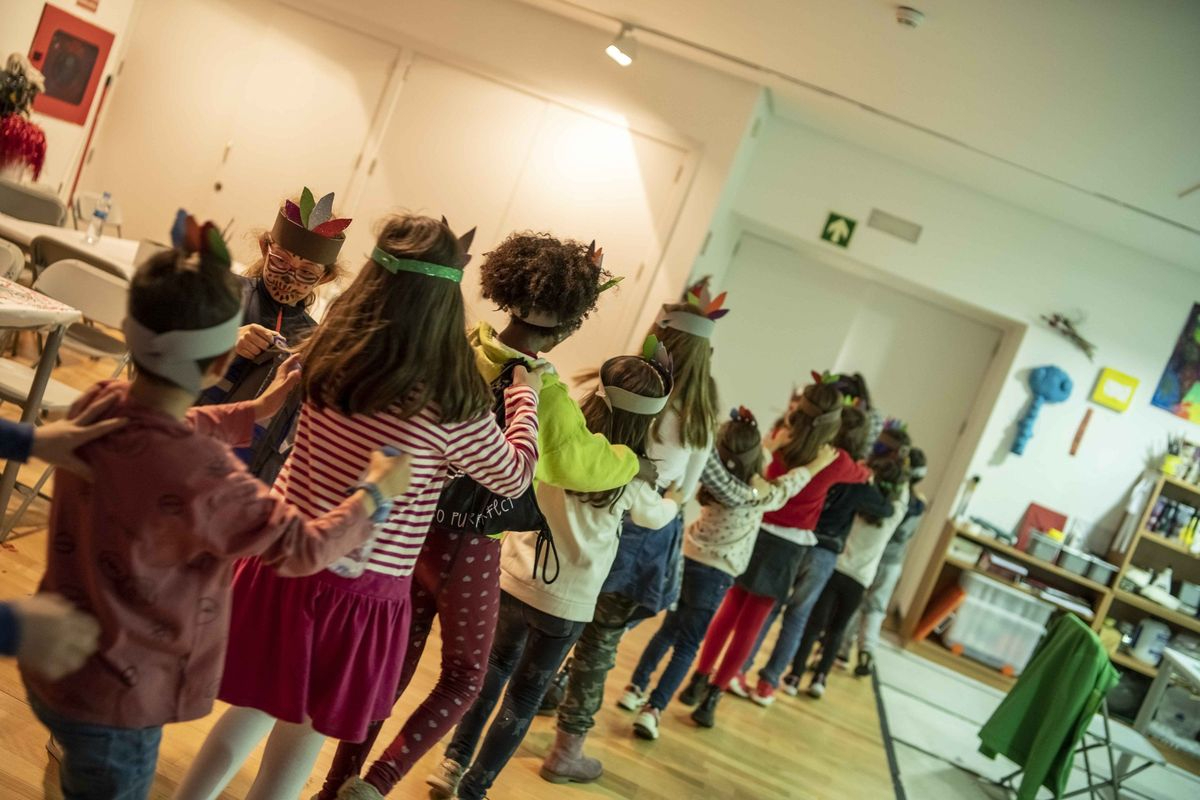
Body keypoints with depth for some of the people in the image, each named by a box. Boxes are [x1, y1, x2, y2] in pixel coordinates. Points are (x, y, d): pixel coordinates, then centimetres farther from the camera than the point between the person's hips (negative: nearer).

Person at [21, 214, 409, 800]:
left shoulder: (98, 404, -13)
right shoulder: (205, 476, -36)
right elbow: (302, 549, -21)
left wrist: (257, 411, 12)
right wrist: (376, 491, -8)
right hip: (115, 701, -7)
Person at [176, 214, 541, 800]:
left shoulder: (328, 352, -6)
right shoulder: (451, 404, -19)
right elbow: (515, 477, -2)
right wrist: (525, 395, 13)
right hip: (357, 593, -4)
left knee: (252, 712, 27)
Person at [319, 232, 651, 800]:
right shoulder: (542, 389, -21)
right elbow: (576, 463, -30)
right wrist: (635, 463, -14)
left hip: (413, 528, 6)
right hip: (467, 545, -6)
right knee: (463, 676, 16)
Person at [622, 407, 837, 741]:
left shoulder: (717, 480, -13)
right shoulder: (762, 496, -17)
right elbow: (791, 482, 2)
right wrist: (820, 462, 20)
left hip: (686, 559, 4)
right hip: (715, 575, -4)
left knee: (668, 629, 22)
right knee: (686, 646, 3)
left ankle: (636, 687, 26)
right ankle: (653, 710, -5)